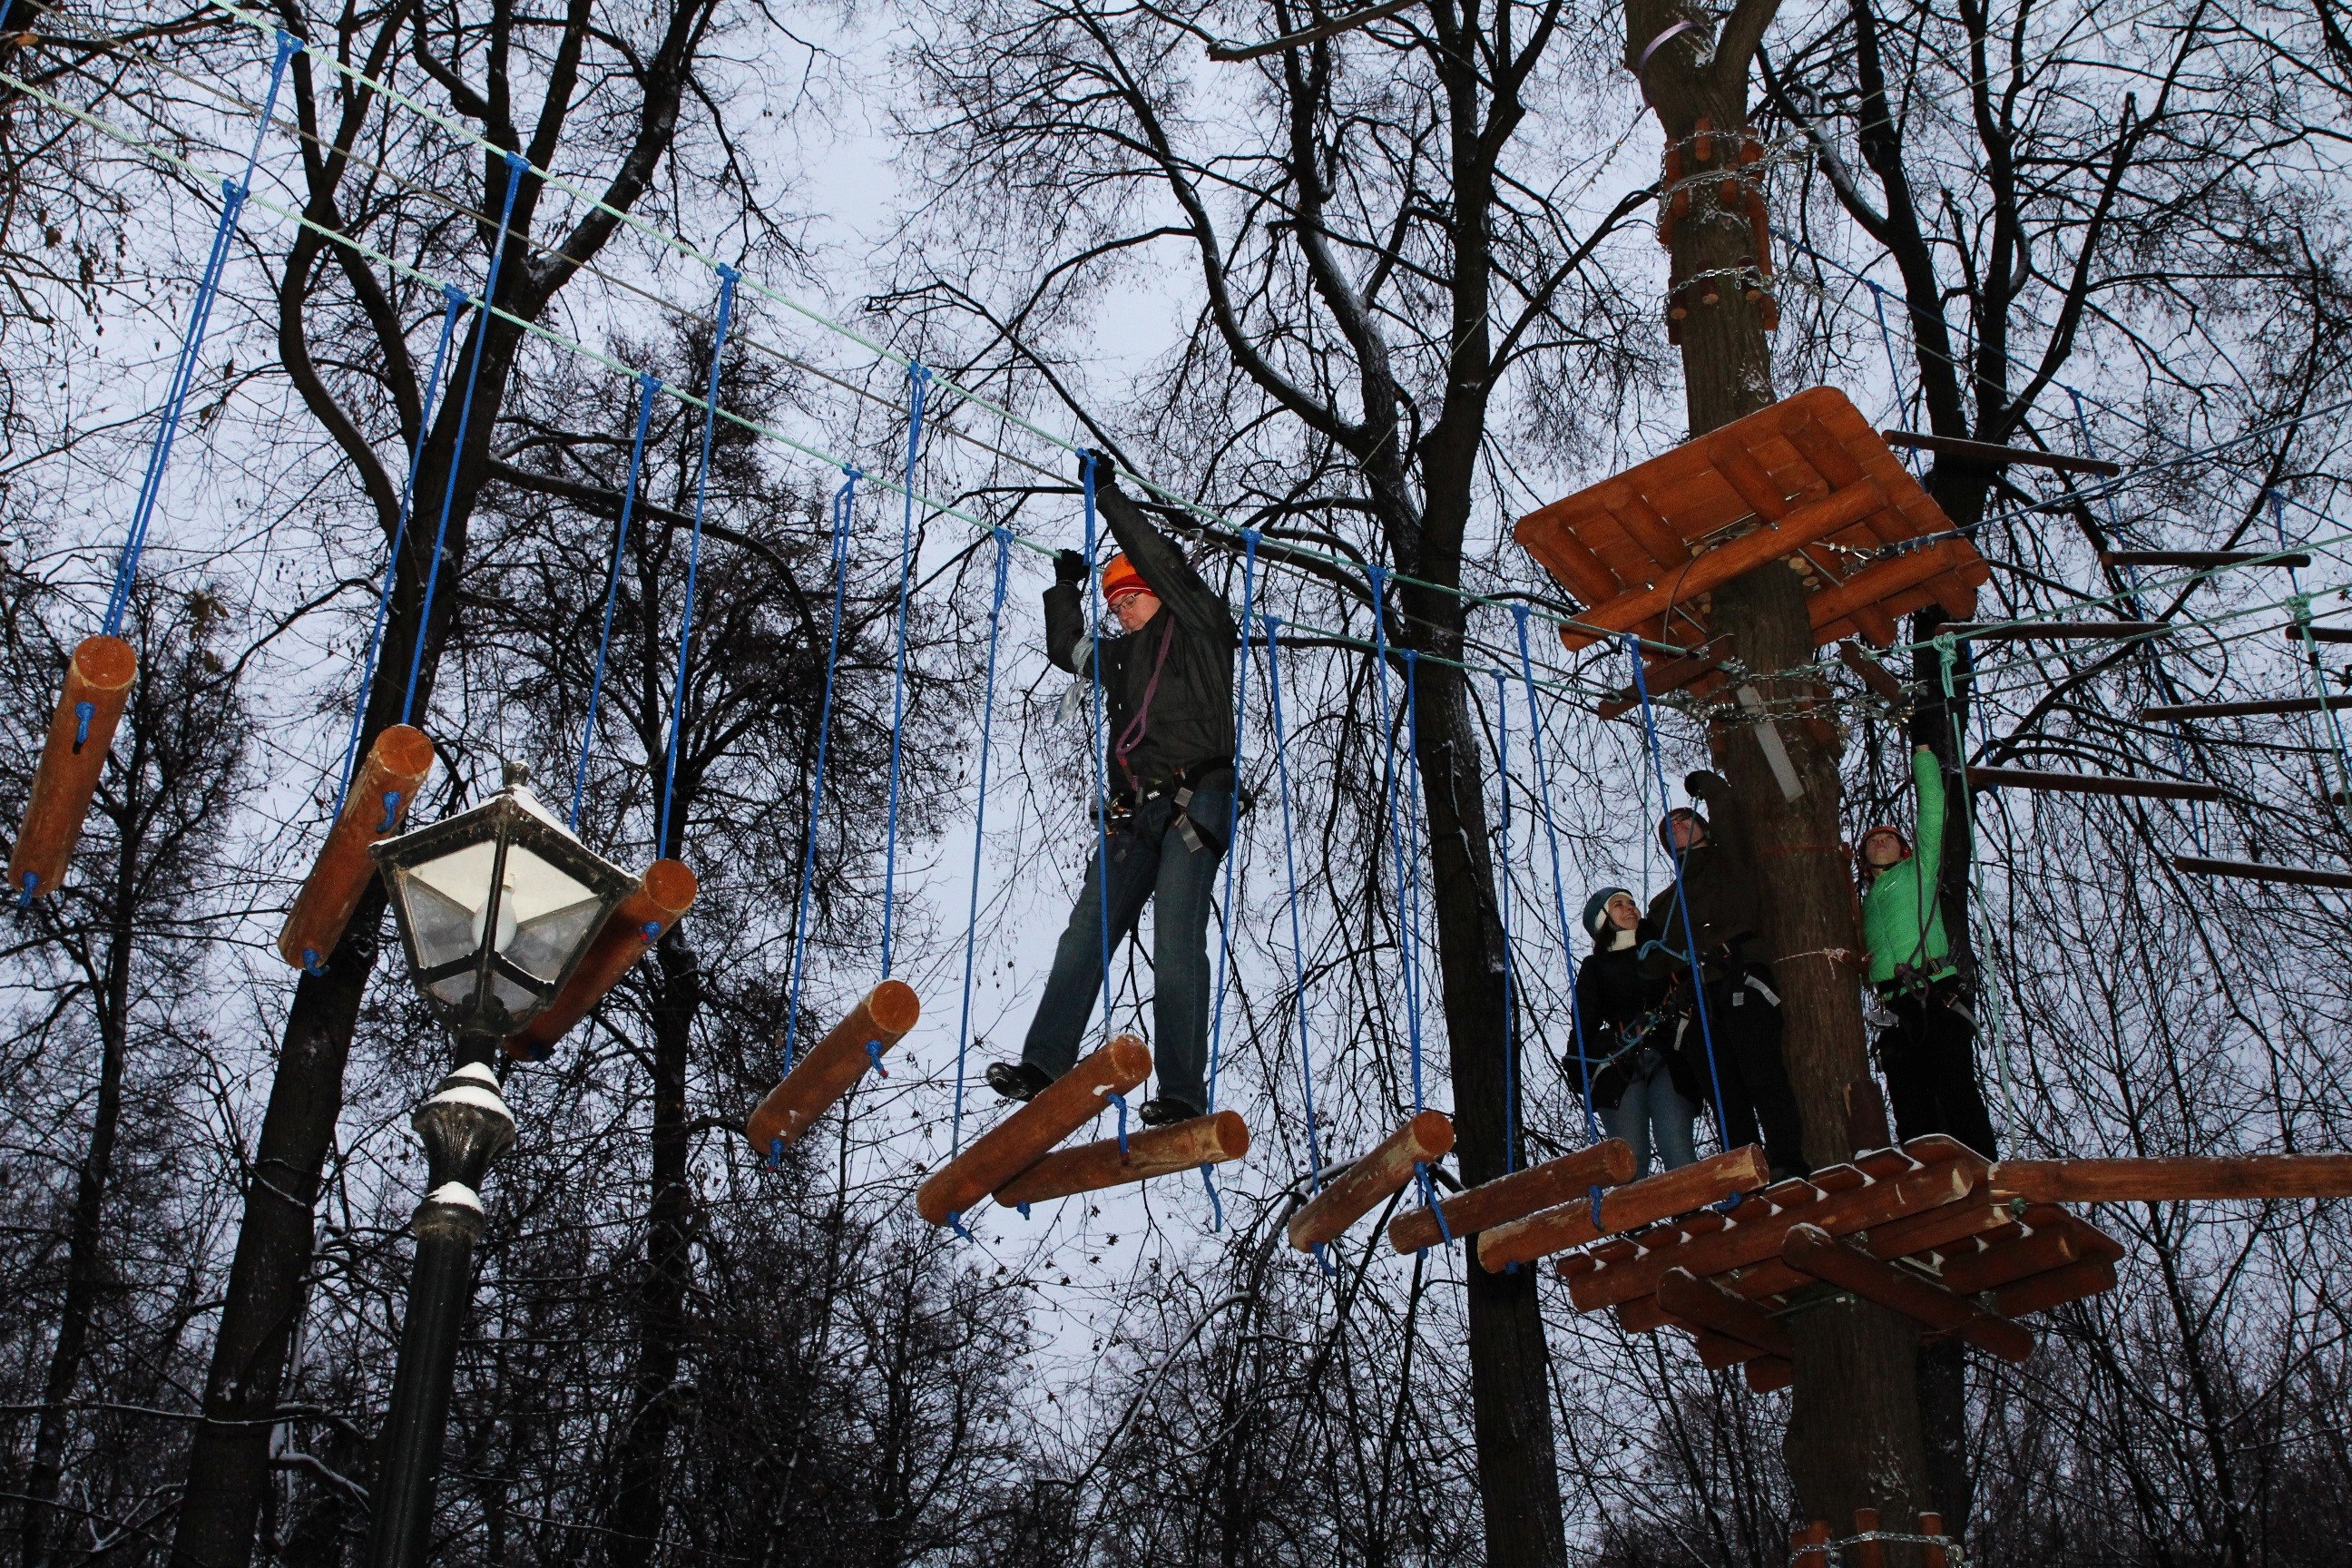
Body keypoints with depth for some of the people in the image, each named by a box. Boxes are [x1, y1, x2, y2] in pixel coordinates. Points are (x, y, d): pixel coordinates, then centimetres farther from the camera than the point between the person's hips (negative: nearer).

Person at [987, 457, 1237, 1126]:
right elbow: (1065, 649, 42)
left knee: (1176, 945, -16)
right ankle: (1044, 1065, -5)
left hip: (1194, 801, -8)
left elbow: (1158, 557, -2)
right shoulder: (1122, 656, 27)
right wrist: (1065, 589, 34)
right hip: (1134, 814, 8)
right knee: (1084, 935, -2)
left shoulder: (1199, 629, 9)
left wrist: (1107, 494, 3)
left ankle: (1183, 1092, -18)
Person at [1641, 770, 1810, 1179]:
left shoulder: (1728, 862, 19)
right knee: (1724, 1094, -4)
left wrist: (1701, 783, 27)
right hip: (1698, 1001, 5)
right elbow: (1654, 966, 26)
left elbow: (1721, 802, 6)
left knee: (1763, 1077, -17)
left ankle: (1788, 1165, -22)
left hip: (1740, 986, -4)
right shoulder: (1664, 903, 31)